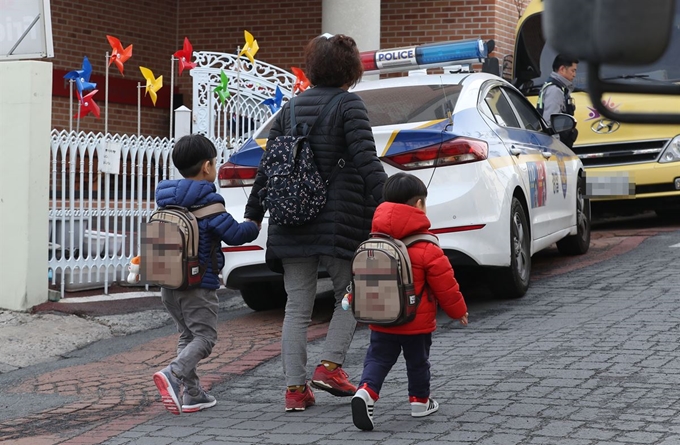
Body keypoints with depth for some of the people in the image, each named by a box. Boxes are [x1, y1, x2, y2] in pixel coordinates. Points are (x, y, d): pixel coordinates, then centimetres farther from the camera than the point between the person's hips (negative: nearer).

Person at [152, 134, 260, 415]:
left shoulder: (166, 200, 9)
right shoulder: (207, 201, -13)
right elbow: (233, 234, -12)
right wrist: (254, 226, 6)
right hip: (199, 286, -7)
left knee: (187, 336, 15)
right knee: (204, 337, -1)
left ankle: (193, 394, 12)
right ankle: (172, 375, -23)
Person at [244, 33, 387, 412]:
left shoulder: (292, 108, 13)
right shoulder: (350, 105, -4)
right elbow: (367, 161, -15)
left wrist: (253, 215, 19)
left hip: (292, 223, 5)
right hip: (339, 222, -5)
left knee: (297, 307, 7)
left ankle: (296, 388, 4)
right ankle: (331, 366, 1)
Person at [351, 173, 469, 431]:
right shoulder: (426, 247, -14)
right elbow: (444, 283, -10)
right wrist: (458, 310, 5)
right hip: (417, 322, -3)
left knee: (377, 358, 5)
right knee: (417, 361, 14)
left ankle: (366, 391, -19)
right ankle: (420, 401, 26)